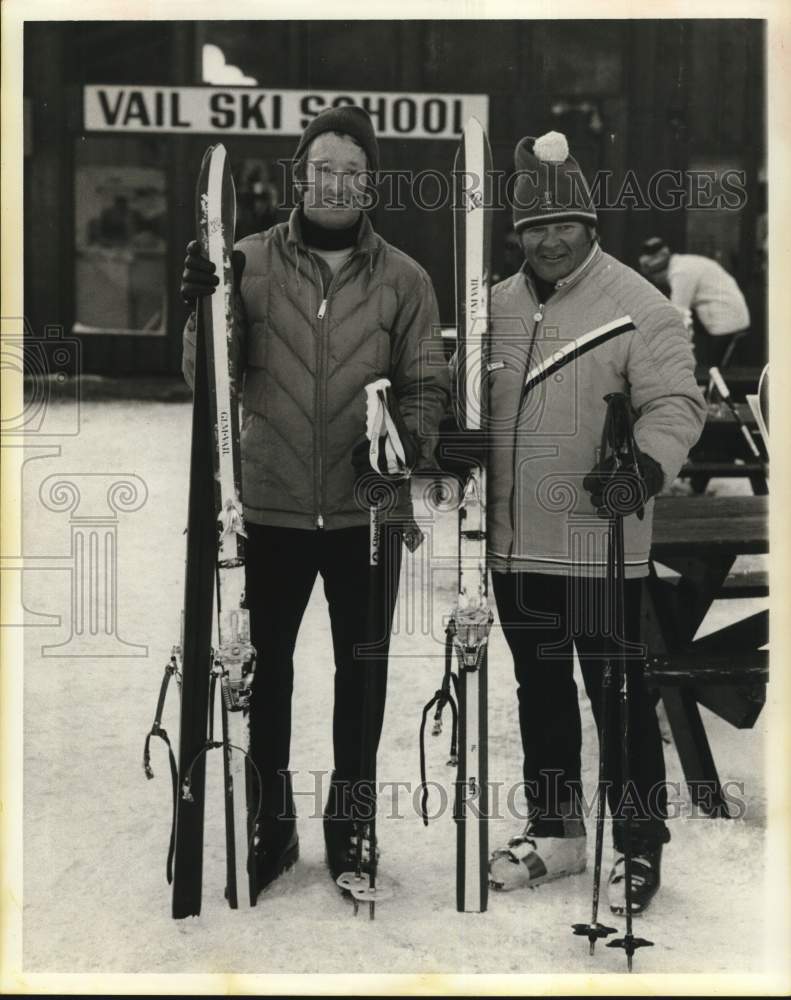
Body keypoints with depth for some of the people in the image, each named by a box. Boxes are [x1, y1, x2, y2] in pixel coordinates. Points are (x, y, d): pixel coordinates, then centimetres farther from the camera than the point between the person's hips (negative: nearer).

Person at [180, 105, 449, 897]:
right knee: (265, 664, 10)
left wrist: (407, 437, -18)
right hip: (271, 505, 0)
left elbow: (426, 385, 2)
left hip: (368, 509, 0)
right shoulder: (250, 262, 1)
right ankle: (270, 823, 26)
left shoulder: (403, 279, 1)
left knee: (360, 668, 11)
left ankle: (348, 823, 28)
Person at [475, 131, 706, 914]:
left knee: (618, 697, 2)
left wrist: (645, 464, -33)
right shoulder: (497, 307, 9)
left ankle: (638, 847, 16)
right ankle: (554, 832, 33)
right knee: (540, 691, 18)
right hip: (515, 545, 6)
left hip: (600, 544, -6)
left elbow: (676, 402, -15)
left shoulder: (636, 304, -9)